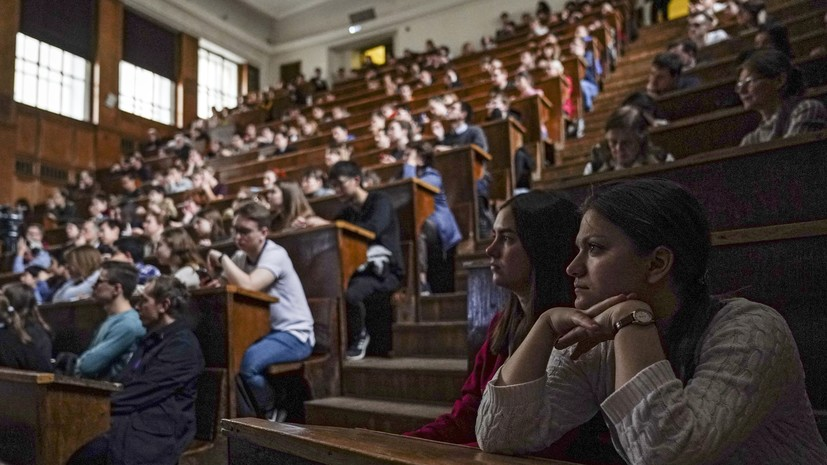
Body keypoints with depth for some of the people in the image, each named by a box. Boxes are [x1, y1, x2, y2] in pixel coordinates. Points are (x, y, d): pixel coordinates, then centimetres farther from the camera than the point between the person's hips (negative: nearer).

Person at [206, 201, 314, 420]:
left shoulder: (275, 254, -14)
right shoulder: (241, 257, 10)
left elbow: (248, 286, -30)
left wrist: (222, 257, -18)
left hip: (294, 334, -7)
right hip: (263, 331, 8)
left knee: (246, 361, -31)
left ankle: (273, 415, -1)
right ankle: (249, 416, 5)